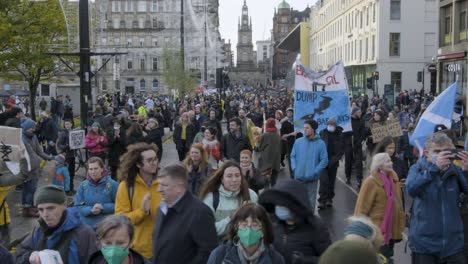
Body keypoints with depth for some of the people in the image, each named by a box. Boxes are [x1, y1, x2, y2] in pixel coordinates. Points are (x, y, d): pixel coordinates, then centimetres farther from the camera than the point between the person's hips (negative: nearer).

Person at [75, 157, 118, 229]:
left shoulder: (112, 184, -6)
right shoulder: (83, 185, 3)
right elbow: (78, 206, 3)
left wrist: (103, 207, -18)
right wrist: (90, 210, -15)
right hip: (87, 226, 2)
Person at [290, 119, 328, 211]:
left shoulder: (320, 143, -4)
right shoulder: (298, 142, 4)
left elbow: (324, 160, -5)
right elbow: (293, 156, 9)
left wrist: (315, 172, -13)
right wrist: (294, 168, -5)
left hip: (312, 179, -2)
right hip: (298, 177, 2)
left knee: (310, 201, 7)